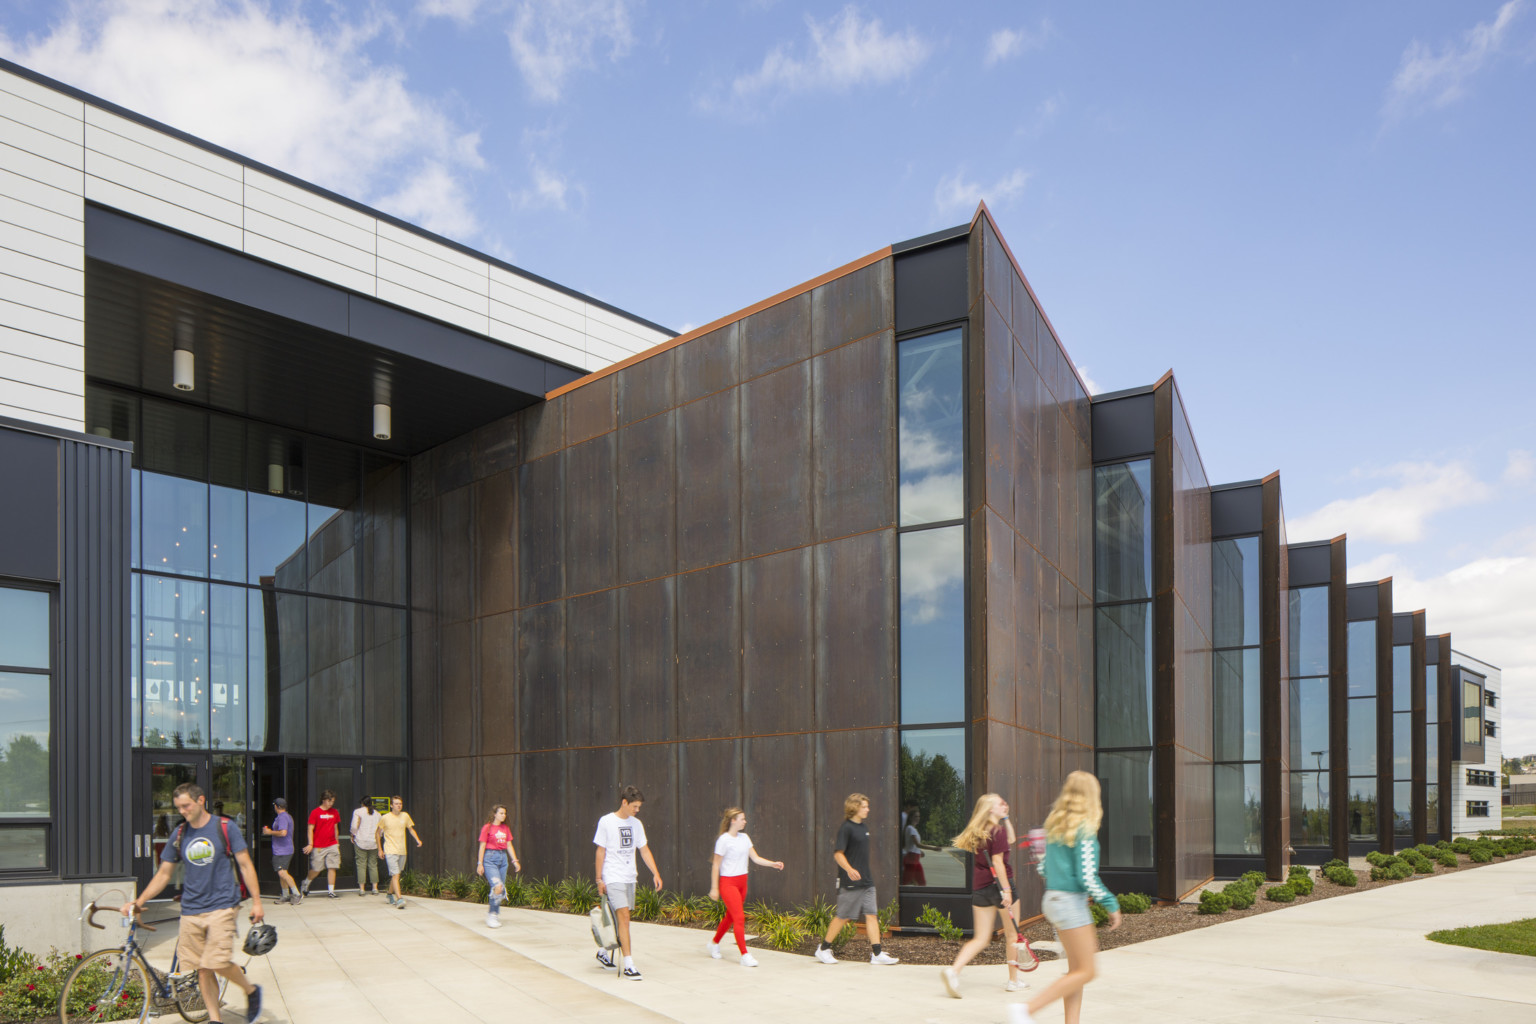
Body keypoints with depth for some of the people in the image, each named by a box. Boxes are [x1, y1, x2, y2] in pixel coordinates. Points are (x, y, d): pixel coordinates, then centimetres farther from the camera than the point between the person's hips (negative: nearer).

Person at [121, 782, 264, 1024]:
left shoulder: (225, 828, -4)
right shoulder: (179, 836, 8)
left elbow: (245, 864, -2)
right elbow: (163, 873, 13)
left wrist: (256, 901, -5)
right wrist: (138, 902, 3)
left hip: (221, 906, -4)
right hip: (191, 910, 4)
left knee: (219, 963, -15)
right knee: (202, 968, 3)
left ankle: (251, 990, 10)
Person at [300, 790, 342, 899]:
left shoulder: (335, 812, 9)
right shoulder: (315, 812, -4)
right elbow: (310, 829, -5)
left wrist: (337, 842, 19)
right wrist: (310, 844, -11)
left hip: (332, 845, 4)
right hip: (318, 847, -4)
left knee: (332, 868, -4)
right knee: (316, 869, 3)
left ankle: (331, 891, 2)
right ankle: (305, 884, 30)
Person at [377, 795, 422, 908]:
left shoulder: (405, 816, 6)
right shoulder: (385, 818, -4)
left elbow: (411, 829, 19)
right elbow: (378, 833, 5)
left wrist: (417, 839, 3)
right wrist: (380, 849, 3)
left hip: (402, 851, 5)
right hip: (390, 851, -4)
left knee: (396, 875, 14)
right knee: (395, 875, -14)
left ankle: (390, 894, 33)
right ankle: (399, 899, -20)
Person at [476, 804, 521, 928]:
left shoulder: (505, 828, 13)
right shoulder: (487, 828, -4)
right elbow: (482, 846, -4)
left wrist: (515, 860, 10)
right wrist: (480, 863, -5)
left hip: (503, 857, 6)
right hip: (490, 858, -6)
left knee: (501, 889, 4)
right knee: (497, 886, -19)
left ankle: (494, 914, 17)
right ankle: (492, 914, -8)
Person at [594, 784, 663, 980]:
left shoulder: (636, 824, 9)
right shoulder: (606, 821, -6)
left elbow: (644, 850, 12)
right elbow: (601, 851, -3)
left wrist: (655, 873, 3)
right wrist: (599, 879, -5)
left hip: (630, 877, 6)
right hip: (613, 877, -6)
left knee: (619, 918, 11)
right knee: (624, 916, -14)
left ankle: (603, 952, 32)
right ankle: (628, 965, -13)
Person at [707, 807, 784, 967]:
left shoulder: (744, 838, 9)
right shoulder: (723, 840, -12)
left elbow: (755, 858, 9)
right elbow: (716, 865, -9)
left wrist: (773, 864, -5)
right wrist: (714, 888, -10)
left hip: (742, 882, 7)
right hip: (728, 883, -7)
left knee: (730, 916, 14)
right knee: (739, 917, -12)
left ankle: (714, 943, 34)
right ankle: (744, 955, -11)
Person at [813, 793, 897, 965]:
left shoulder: (864, 828, 12)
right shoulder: (846, 828, -12)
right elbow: (838, 853, -18)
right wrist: (849, 869, -33)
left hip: (866, 881, 8)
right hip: (850, 882, -7)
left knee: (871, 915, 1)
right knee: (842, 917, 1)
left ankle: (877, 954, 1)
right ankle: (823, 949, 16)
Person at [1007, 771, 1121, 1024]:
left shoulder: (1056, 825, 9)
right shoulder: (1084, 829, -15)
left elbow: (1042, 867, 14)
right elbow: (1087, 877, -19)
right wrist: (1112, 904, -9)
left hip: (1053, 899, 9)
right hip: (1071, 902, -9)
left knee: (1076, 969, 14)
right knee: (1085, 972, -3)